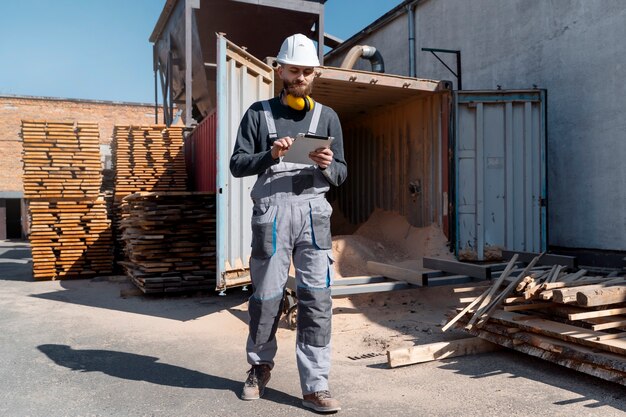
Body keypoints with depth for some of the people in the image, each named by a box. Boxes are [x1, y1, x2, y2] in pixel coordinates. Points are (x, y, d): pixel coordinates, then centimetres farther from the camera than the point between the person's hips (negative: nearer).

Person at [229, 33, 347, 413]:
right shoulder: (259, 113, 11)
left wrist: (327, 165, -11)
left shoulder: (327, 117, 15)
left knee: (317, 298, -4)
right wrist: (270, 155, -15)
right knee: (266, 295, 6)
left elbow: (342, 173, 11)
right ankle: (260, 366, 30)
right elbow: (237, 164, 3)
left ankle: (316, 386, 5)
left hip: (313, 209, 1)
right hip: (271, 208, -1)